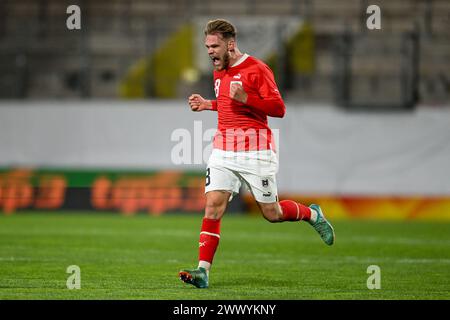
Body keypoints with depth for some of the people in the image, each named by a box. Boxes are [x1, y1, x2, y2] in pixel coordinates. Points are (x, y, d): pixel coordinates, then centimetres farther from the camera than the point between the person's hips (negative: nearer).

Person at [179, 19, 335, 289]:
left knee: (272, 213, 3)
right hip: (223, 150, 6)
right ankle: (203, 272, -15)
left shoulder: (256, 69, -10)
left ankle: (313, 214, 34)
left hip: (256, 151, -6)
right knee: (213, 206, -10)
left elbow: (279, 108, -13)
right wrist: (208, 105, 15)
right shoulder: (219, 72, 14)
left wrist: (245, 98, -24)